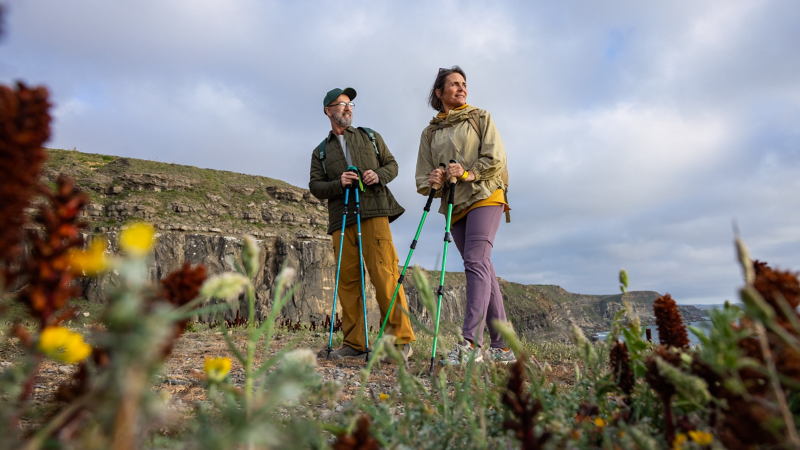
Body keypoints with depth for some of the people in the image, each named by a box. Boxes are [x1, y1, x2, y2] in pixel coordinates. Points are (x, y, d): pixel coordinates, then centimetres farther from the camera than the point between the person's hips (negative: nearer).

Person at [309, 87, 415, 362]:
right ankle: (354, 343, 6)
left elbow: (392, 164, 18)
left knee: (384, 273, -13)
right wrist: (338, 184, -8)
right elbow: (315, 187, 12)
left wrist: (379, 175, -5)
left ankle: (401, 340, -10)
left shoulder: (370, 136, 21)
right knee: (347, 280, -1)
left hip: (374, 212, -2)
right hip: (341, 219, 2)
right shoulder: (320, 151, 21)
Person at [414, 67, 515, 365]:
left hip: (484, 195, -3)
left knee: (476, 262, -20)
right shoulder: (430, 132, 17)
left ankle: (471, 343, -26)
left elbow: (496, 156, -1)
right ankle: (502, 346, 7)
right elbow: (423, 176, 10)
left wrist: (470, 174, -16)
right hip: (454, 205, 4)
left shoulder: (480, 117, 11)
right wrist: (432, 182, -12)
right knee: (484, 269, 3)